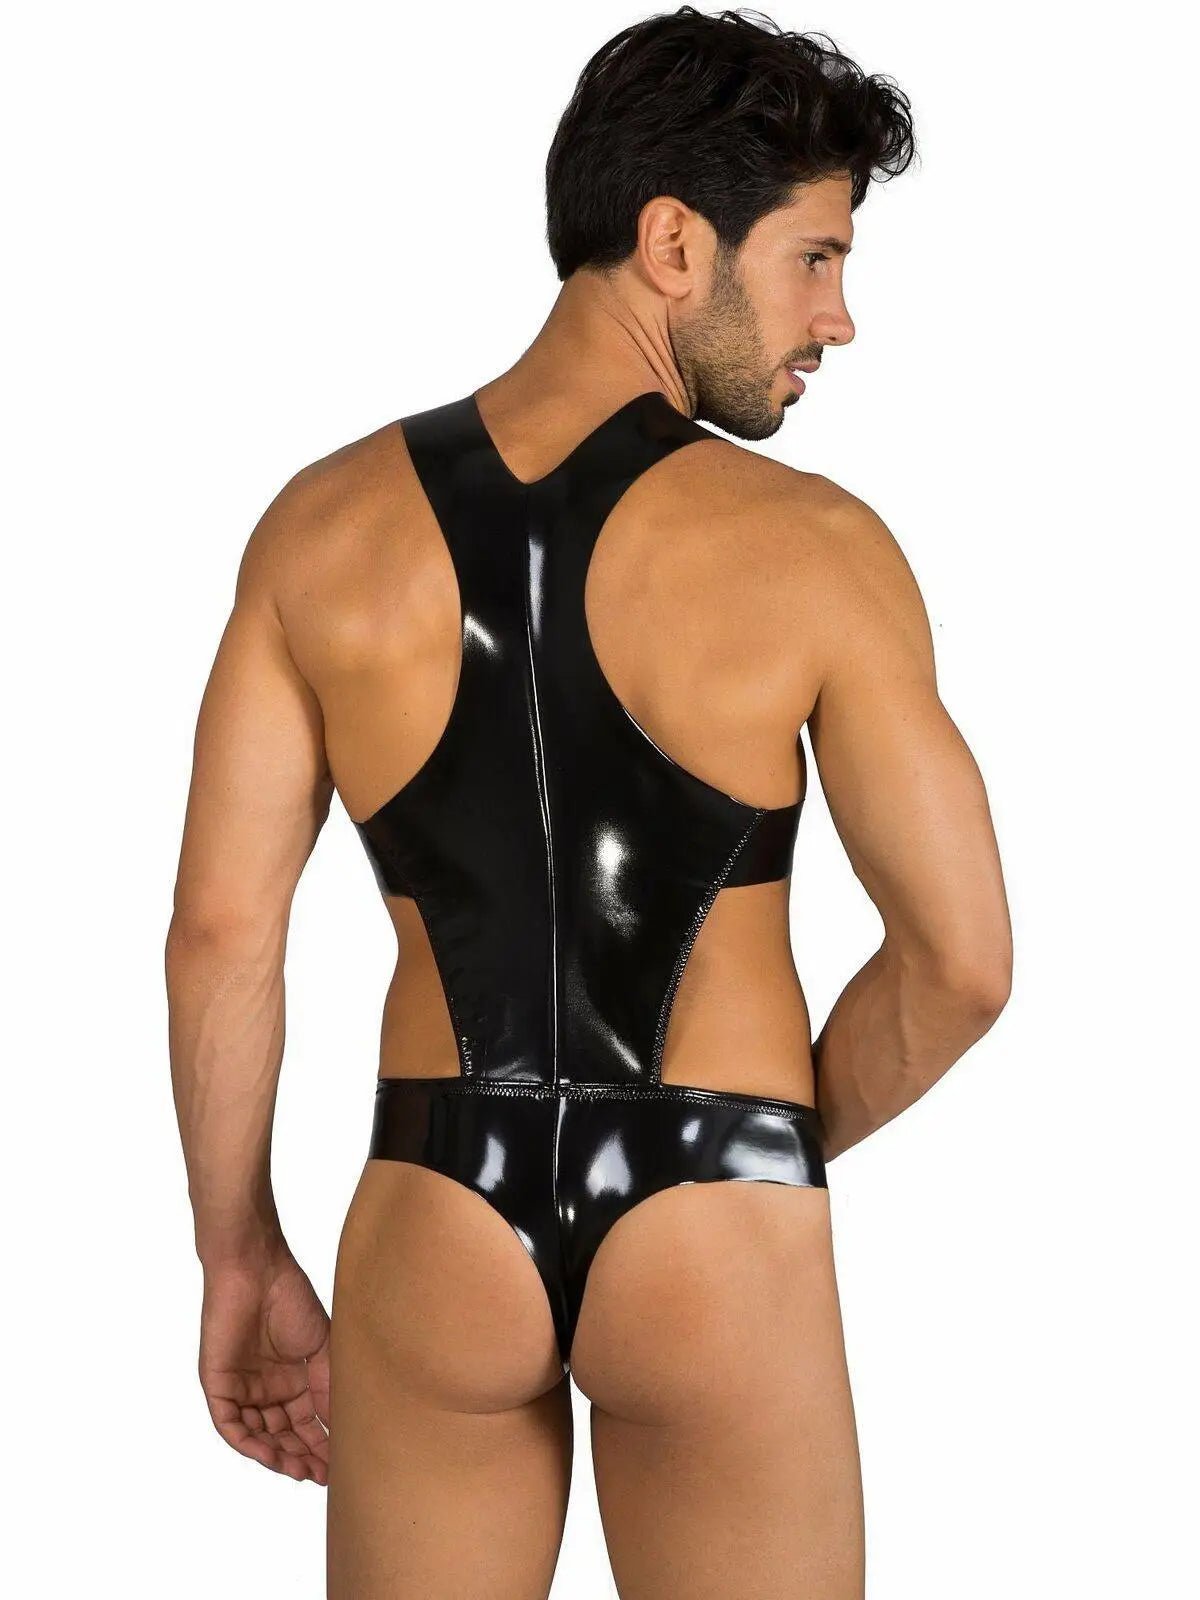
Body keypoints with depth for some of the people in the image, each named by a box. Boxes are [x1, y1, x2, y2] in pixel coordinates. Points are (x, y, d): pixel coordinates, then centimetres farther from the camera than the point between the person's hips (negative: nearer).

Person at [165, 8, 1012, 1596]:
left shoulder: (324, 521, -3)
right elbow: (963, 960, -9)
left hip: (438, 1226, 3)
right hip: (719, 1253, -2)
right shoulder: (816, 547, -11)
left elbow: (218, 931, -3)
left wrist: (242, 1257, 8)